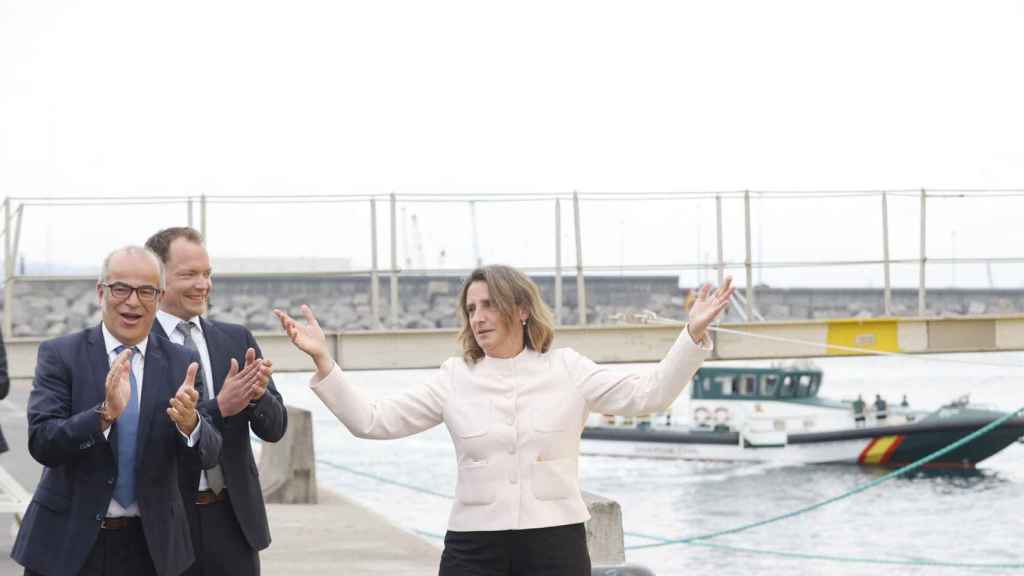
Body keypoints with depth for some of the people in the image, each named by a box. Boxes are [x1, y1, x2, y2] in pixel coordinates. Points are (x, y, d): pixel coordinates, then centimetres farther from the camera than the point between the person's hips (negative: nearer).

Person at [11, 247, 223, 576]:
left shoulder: (181, 363, 1)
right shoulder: (60, 355, -5)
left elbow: (208, 454, -5)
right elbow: (41, 442, -15)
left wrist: (189, 422, -27)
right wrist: (105, 413, -30)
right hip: (69, 544, -2)